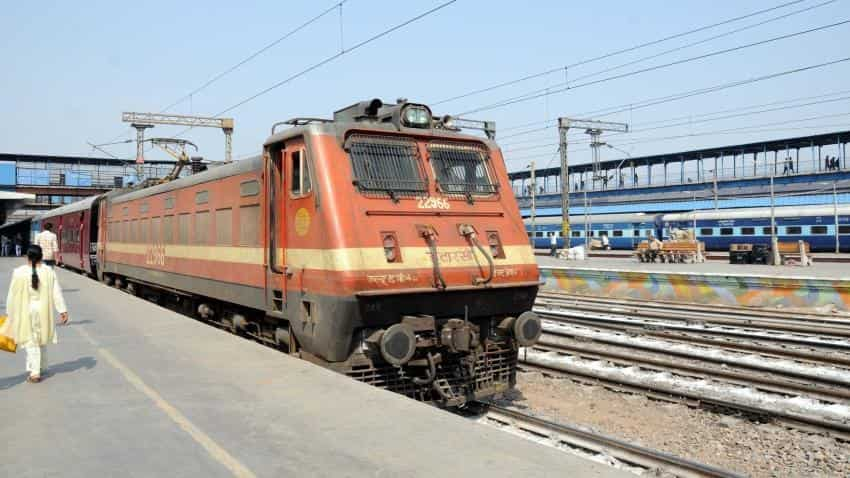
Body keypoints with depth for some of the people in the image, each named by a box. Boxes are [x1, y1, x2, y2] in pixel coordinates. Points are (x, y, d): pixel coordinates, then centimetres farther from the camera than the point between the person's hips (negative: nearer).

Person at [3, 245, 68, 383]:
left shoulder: (19, 272, -9)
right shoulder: (49, 271, -5)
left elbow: (13, 295, -4)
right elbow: (57, 293, -5)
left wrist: (9, 313, 6)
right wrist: (62, 310, -2)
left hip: (26, 312, -2)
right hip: (44, 311, 2)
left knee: (31, 342, 3)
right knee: (42, 340, 19)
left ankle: (35, 373, -3)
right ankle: (41, 368, 29)